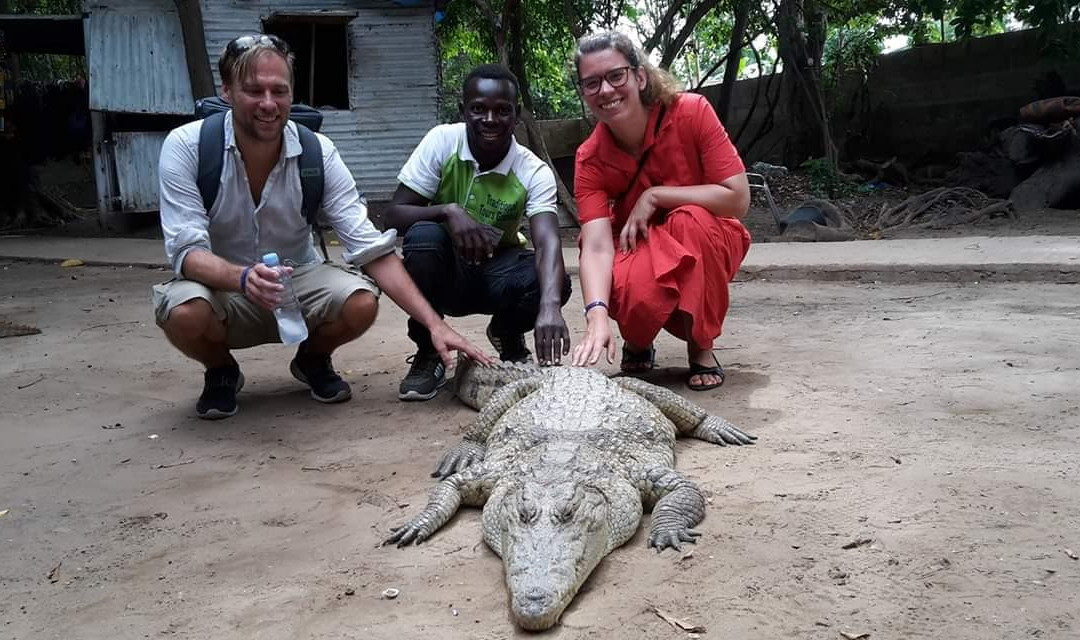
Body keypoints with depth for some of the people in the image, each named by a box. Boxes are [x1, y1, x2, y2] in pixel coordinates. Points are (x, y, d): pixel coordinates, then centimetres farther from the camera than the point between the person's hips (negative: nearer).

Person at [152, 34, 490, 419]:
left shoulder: (318, 152, -14)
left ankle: (313, 359, 8)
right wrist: (244, 278, -46)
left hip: (296, 286, 2)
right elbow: (187, 252, -23)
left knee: (361, 301, -28)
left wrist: (434, 323, -29)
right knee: (185, 312, -36)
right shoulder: (186, 147, -18)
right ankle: (220, 371, 3)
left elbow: (372, 248, -18)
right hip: (221, 286, -1)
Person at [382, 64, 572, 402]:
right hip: (445, 272, 0)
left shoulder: (535, 172, -17)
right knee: (423, 235, -33)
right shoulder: (442, 141, -16)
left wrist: (549, 306, -53)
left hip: (496, 274, 1)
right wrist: (447, 211, -38)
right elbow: (393, 216, -17)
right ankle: (428, 353, -10)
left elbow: (548, 242, -33)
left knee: (554, 283, -30)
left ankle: (508, 336, 8)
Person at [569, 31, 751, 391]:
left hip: (706, 243, 0)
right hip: (640, 251, 0)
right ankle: (637, 346, 6)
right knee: (631, 290, -34)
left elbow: (738, 199, -23)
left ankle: (701, 349, -12)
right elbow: (597, 246, -28)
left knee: (691, 220, -35)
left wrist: (654, 196, -25)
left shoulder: (692, 112, -21)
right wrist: (597, 315, -46)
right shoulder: (590, 159, -16)